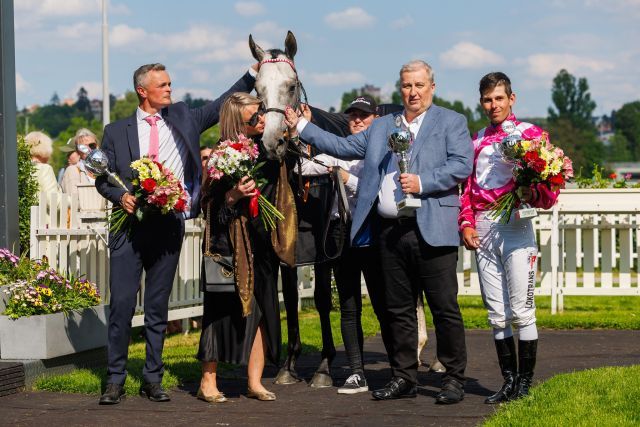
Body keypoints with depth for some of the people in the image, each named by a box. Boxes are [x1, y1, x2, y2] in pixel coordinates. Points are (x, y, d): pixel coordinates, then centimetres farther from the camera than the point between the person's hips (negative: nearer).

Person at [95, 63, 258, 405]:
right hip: (130, 226, -1)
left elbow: (223, 104, 13)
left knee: (158, 306, 6)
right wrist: (121, 195, -10)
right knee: (122, 303, -5)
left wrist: (254, 73, 5)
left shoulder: (183, 118, 13)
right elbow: (103, 178, 10)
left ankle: (153, 379, 13)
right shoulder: (116, 131, 9)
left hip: (169, 225, 2)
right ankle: (115, 379, 3)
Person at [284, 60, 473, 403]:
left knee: (445, 308, -3)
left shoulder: (451, 122, 3)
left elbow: (461, 166, -9)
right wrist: (300, 126, 15)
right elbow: (341, 146, 19)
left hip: (432, 230, -5)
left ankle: (454, 380, 4)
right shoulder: (381, 127, 19)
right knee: (398, 310, 10)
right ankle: (404, 378, 18)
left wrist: (422, 182, -17)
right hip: (390, 231, 5)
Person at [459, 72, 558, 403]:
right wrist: (465, 224, 5)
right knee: (497, 314, 7)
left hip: (515, 227, -5)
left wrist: (534, 195, -24)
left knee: (521, 311, -4)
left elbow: (549, 191, -3)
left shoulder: (530, 134, 0)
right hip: (482, 232, 5)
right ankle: (509, 381, 14)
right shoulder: (477, 141, 17)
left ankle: (525, 384, 2)